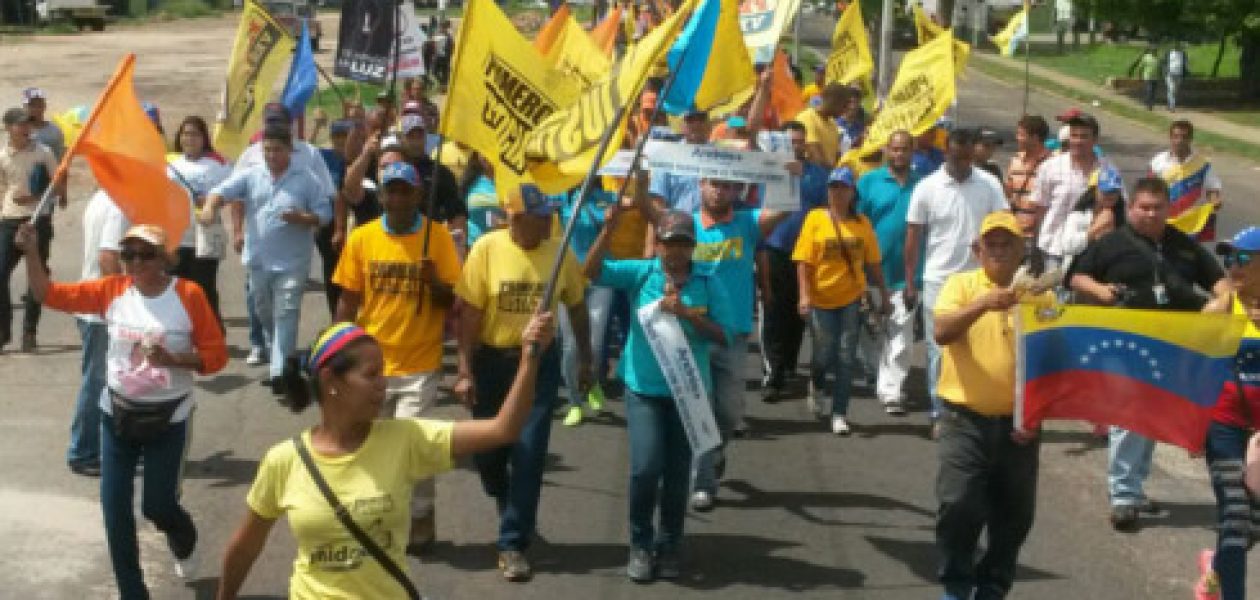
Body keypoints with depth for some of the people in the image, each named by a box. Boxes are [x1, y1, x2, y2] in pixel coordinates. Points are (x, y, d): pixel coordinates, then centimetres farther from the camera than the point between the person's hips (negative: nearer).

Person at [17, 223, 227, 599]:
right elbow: (50, 294, -7)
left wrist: (172, 359, -26)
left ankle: (184, 544, 43)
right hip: (117, 415, 3)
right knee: (115, 508, 4)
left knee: (157, 505, 5)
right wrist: (32, 253, -21)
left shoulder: (188, 295, -14)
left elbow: (216, 355, -11)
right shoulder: (112, 291, -5)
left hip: (167, 419, -3)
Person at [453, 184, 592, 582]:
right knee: (486, 449, 10)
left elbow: (576, 307, 7)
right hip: (491, 359, 0)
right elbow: (469, 313, -9)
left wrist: (585, 359, 11)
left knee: (529, 453, -4)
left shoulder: (560, 252, -7)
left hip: (540, 361, 0)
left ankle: (513, 544, 5)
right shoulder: (487, 248, -12)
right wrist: (465, 370, -12)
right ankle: (510, 507, 42)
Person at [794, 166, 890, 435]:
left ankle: (839, 414, 8)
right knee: (824, 354, 3)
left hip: (851, 297, 1)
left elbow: (873, 263, 6)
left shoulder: (862, 223, 0)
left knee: (846, 357, 0)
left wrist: (883, 293, 8)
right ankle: (816, 385, 38)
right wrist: (804, 295, -15)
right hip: (821, 298, -1)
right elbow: (804, 262, -8)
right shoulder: (815, 218, -6)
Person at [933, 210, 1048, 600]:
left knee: (1014, 516, 9)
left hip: (1017, 424, 3)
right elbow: (941, 332, -18)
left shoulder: (1040, 295, 4)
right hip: (966, 420, -2)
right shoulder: (961, 285, -1)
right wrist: (982, 305, -31)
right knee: (959, 506, -10)